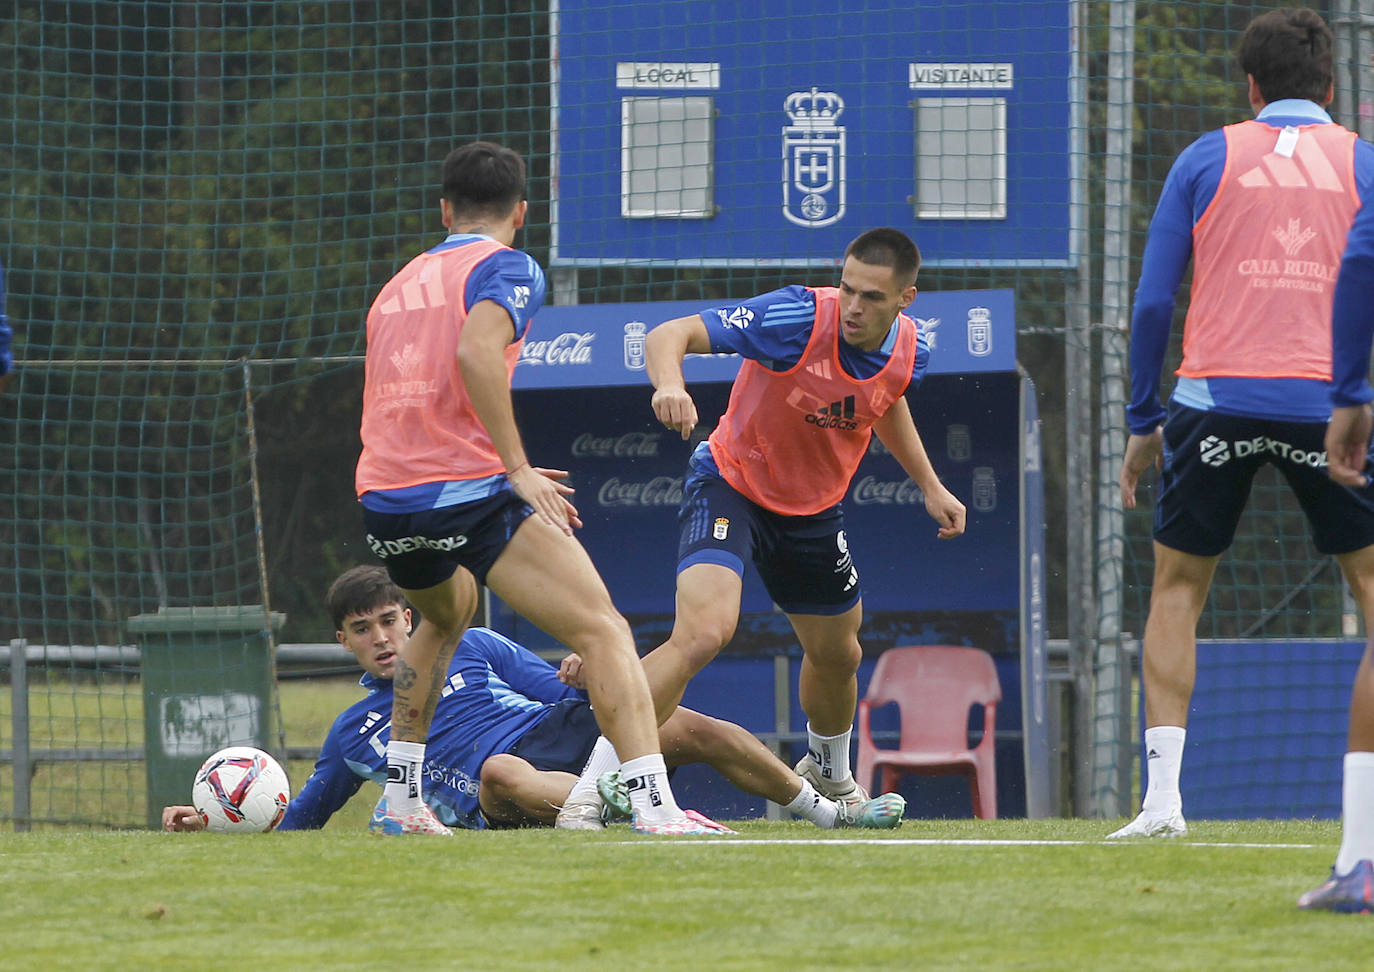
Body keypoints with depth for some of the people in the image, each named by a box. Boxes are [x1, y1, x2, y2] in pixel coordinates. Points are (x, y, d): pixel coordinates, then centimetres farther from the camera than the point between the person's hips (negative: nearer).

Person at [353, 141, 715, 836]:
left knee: (446, 614, 37)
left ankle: (399, 800, 36)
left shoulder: (401, 283, 23)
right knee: (603, 630, -6)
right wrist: (517, 468, -18)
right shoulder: (507, 268, 1)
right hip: (466, 489, -7)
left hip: (382, 502, 7)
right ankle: (654, 805, -22)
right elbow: (476, 351, -20)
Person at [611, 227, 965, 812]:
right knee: (703, 632, -29)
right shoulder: (797, 318, -30)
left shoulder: (910, 352, -11)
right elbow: (670, 335, -33)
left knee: (837, 656, 21)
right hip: (731, 484, -6)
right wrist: (669, 384, -54)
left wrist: (930, 486, 15)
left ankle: (829, 774, 54)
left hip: (813, 510, 6)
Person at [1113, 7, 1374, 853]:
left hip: (1217, 397, 0)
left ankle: (1163, 793, 1)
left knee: (1178, 586, 12)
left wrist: (1144, 420, 11)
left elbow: (1153, 299, 5)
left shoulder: (1207, 159, 9)